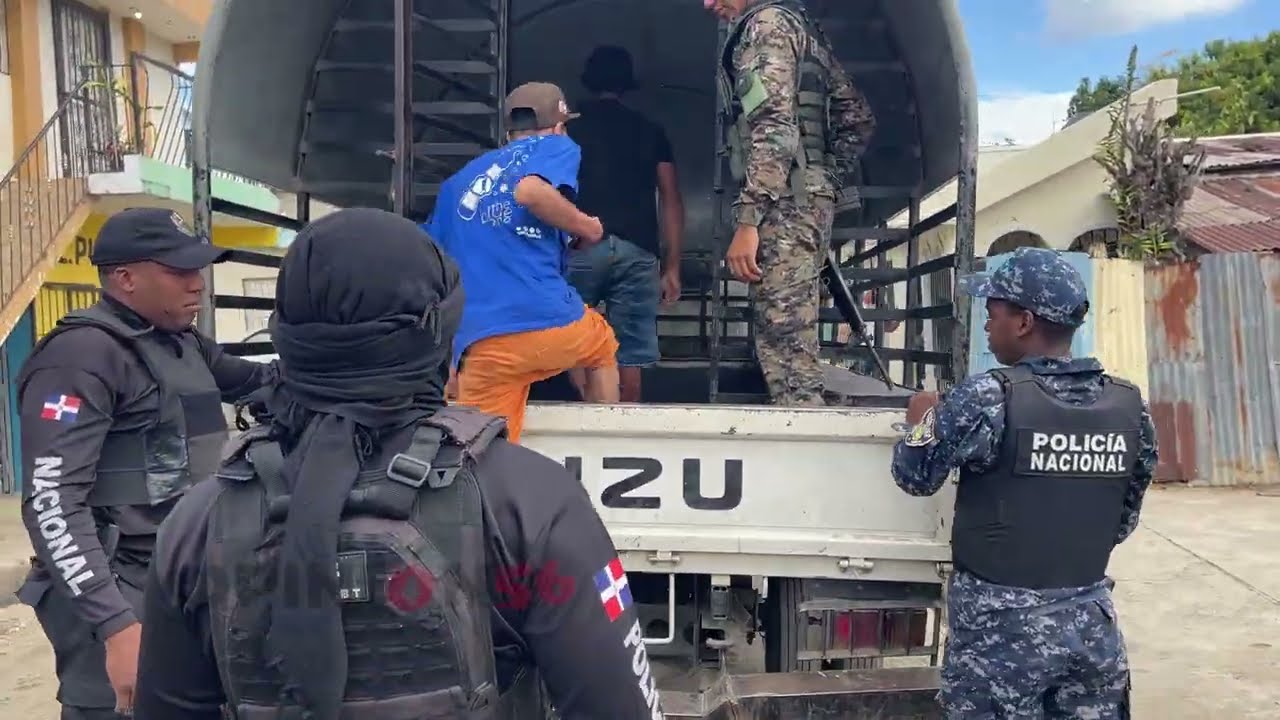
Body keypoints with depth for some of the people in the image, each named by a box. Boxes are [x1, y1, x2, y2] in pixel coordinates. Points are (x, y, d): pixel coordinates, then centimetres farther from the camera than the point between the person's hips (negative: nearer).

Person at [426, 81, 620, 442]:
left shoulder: (458, 182, 25)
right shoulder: (556, 146, 11)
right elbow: (530, 192, -13)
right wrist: (588, 228, 1)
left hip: (482, 344, 3)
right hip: (550, 321, -2)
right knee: (603, 346, 31)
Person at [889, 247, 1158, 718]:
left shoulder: (987, 398, -18)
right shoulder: (1130, 406, -1)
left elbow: (916, 476, -6)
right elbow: (1125, 520, 9)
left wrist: (924, 422, 12)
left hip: (999, 625, -4)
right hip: (1092, 621, 5)